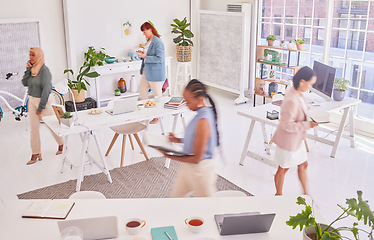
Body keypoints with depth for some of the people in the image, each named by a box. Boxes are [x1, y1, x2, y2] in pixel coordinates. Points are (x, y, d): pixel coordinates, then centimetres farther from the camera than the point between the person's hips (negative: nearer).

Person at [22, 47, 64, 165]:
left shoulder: (44, 70, -17)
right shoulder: (32, 69, 6)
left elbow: (46, 89, -20)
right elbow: (25, 83, 1)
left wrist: (41, 107, -19)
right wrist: (28, 70, -8)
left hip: (43, 101, -7)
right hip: (32, 101, 7)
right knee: (33, 128, 7)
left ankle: (62, 144, 31)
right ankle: (35, 154, 15)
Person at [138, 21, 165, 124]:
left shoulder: (157, 42, -18)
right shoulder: (148, 41, 11)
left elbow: (159, 59, -24)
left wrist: (145, 57, -22)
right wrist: (142, 53, 4)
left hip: (155, 72, -9)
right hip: (146, 71, 9)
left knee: (157, 94, 4)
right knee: (142, 91, 12)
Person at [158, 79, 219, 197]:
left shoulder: (203, 121, -29)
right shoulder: (203, 113, 0)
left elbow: (196, 158, -26)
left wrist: (170, 156, -20)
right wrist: (178, 140, 3)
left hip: (200, 170, -9)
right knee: (176, 195, 21)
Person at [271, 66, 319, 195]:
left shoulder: (296, 92, -2)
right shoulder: (292, 101, -32)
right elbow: (286, 125, -29)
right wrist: (308, 125, -25)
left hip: (297, 139, 9)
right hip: (288, 140, -9)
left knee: (303, 164, 21)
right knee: (283, 169, 12)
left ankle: (305, 193, 41)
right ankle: (278, 195, 34)